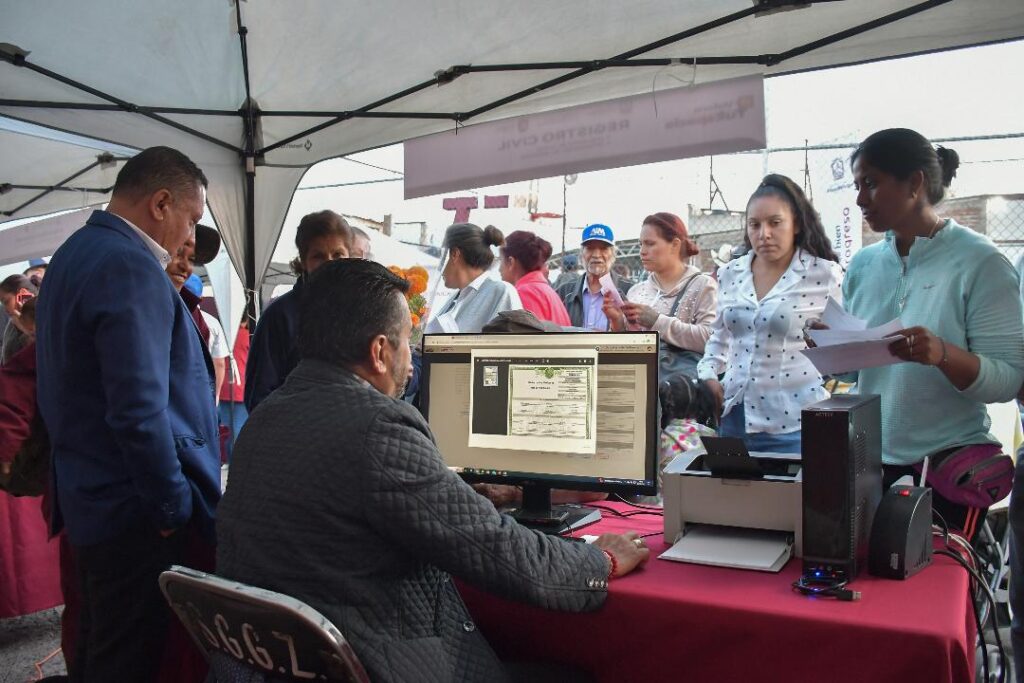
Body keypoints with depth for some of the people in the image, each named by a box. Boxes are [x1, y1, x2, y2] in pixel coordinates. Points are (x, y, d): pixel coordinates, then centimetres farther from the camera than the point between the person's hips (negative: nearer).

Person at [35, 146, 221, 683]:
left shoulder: (74, 255, 12)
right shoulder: (131, 269, -21)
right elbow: (139, 412, -28)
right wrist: (175, 506, -15)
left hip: (88, 496, 10)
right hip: (135, 509, -10)